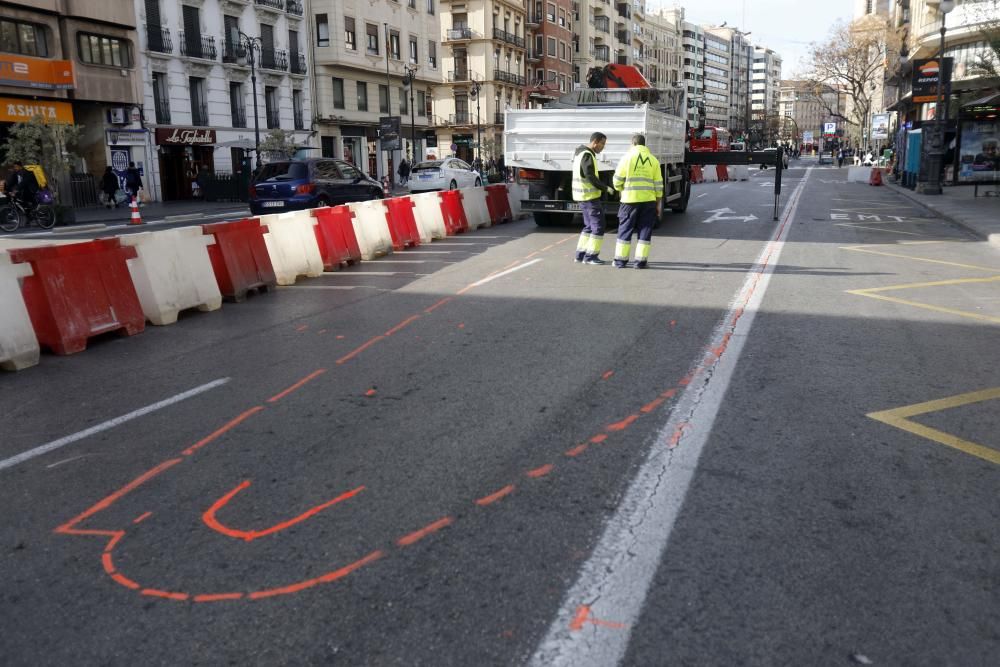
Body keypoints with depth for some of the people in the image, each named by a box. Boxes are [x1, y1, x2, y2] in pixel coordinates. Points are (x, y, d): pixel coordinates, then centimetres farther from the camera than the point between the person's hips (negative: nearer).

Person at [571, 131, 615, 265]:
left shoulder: (581, 153, 15)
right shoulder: (587, 155, -17)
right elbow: (591, 177, -22)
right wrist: (606, 188, -14)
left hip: (584, 196, 10)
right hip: (590, 196, -10)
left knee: (589, 226, 16)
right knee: (598, 225, -4)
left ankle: (580, 254, 17)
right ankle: (590, 256, -2)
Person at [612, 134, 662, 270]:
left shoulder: (627, 157, -3)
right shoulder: (653, 160, 5)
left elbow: (617, 180, -4)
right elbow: (658, 184, 4)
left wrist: (621, 189, 18)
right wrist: (659, 203, 11)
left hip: (630, 199, -2)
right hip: (649, 201, 2)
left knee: (625, 229, 7)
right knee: (645, 230, 8)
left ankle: (620, 260, 9)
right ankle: (640, 261, 7)